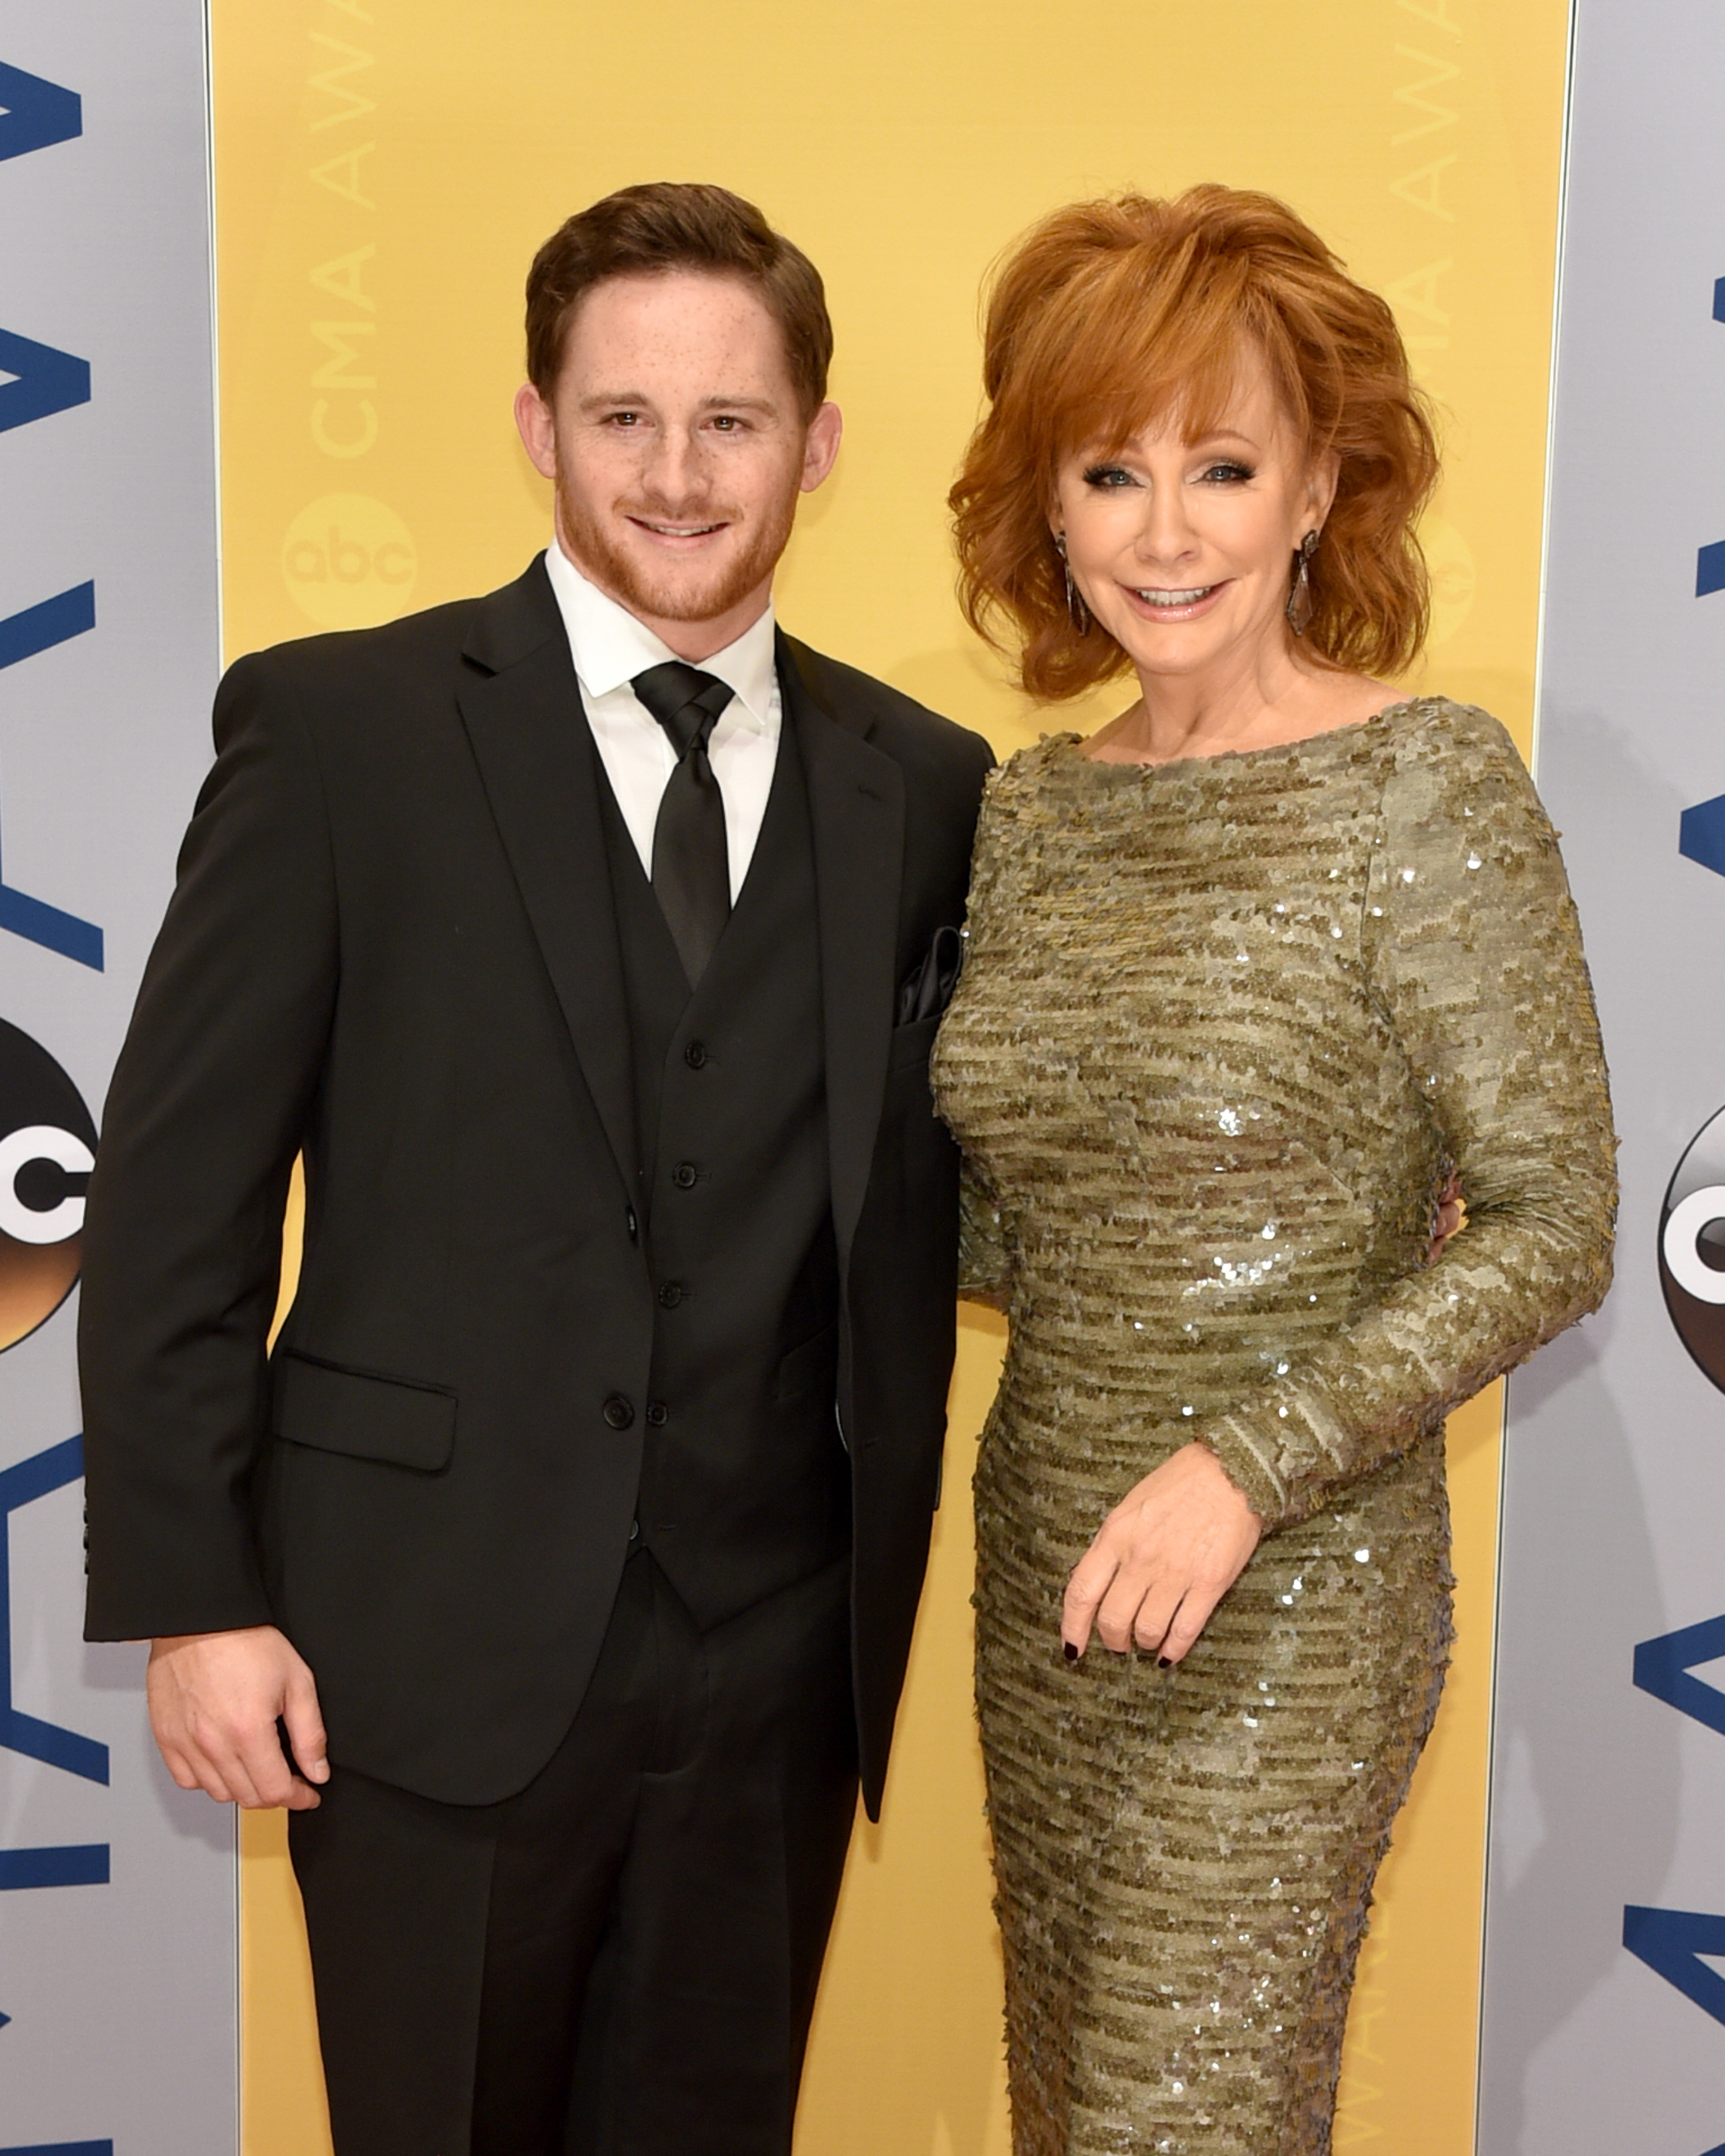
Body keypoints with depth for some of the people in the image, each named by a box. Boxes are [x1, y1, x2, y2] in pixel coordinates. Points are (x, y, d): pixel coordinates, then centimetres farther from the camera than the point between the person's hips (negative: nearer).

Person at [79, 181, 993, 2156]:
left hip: (778, 1657, 3)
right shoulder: (338, 728, -5)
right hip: (436, 1638, -3)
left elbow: (924, 1189, 10)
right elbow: (175, 1186, -5)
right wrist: (192, 1597, -8)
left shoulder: (924, 787, 5)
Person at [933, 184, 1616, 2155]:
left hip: (1286, 1605, -6)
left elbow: (1550, 1227, -14)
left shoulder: (1427, 785, -13)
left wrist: (1249, 1465, -21)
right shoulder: (1031, 809, 4)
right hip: (1047, 1578, 6)